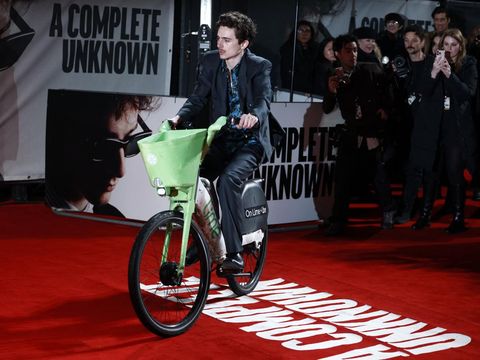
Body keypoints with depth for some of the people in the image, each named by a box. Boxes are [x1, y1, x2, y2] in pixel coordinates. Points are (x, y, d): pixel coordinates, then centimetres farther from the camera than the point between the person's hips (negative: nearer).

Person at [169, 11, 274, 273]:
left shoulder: (259, 67, -9)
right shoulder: (210, 62, 3)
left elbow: (264, 101, -25)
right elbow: (198, 99, 1)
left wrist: (254, 116, -48)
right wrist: (179, 118, -19)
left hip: (249, 142, -4)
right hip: (220, 140, 5)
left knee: (228, 179, -32)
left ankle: (234, 254, -27)